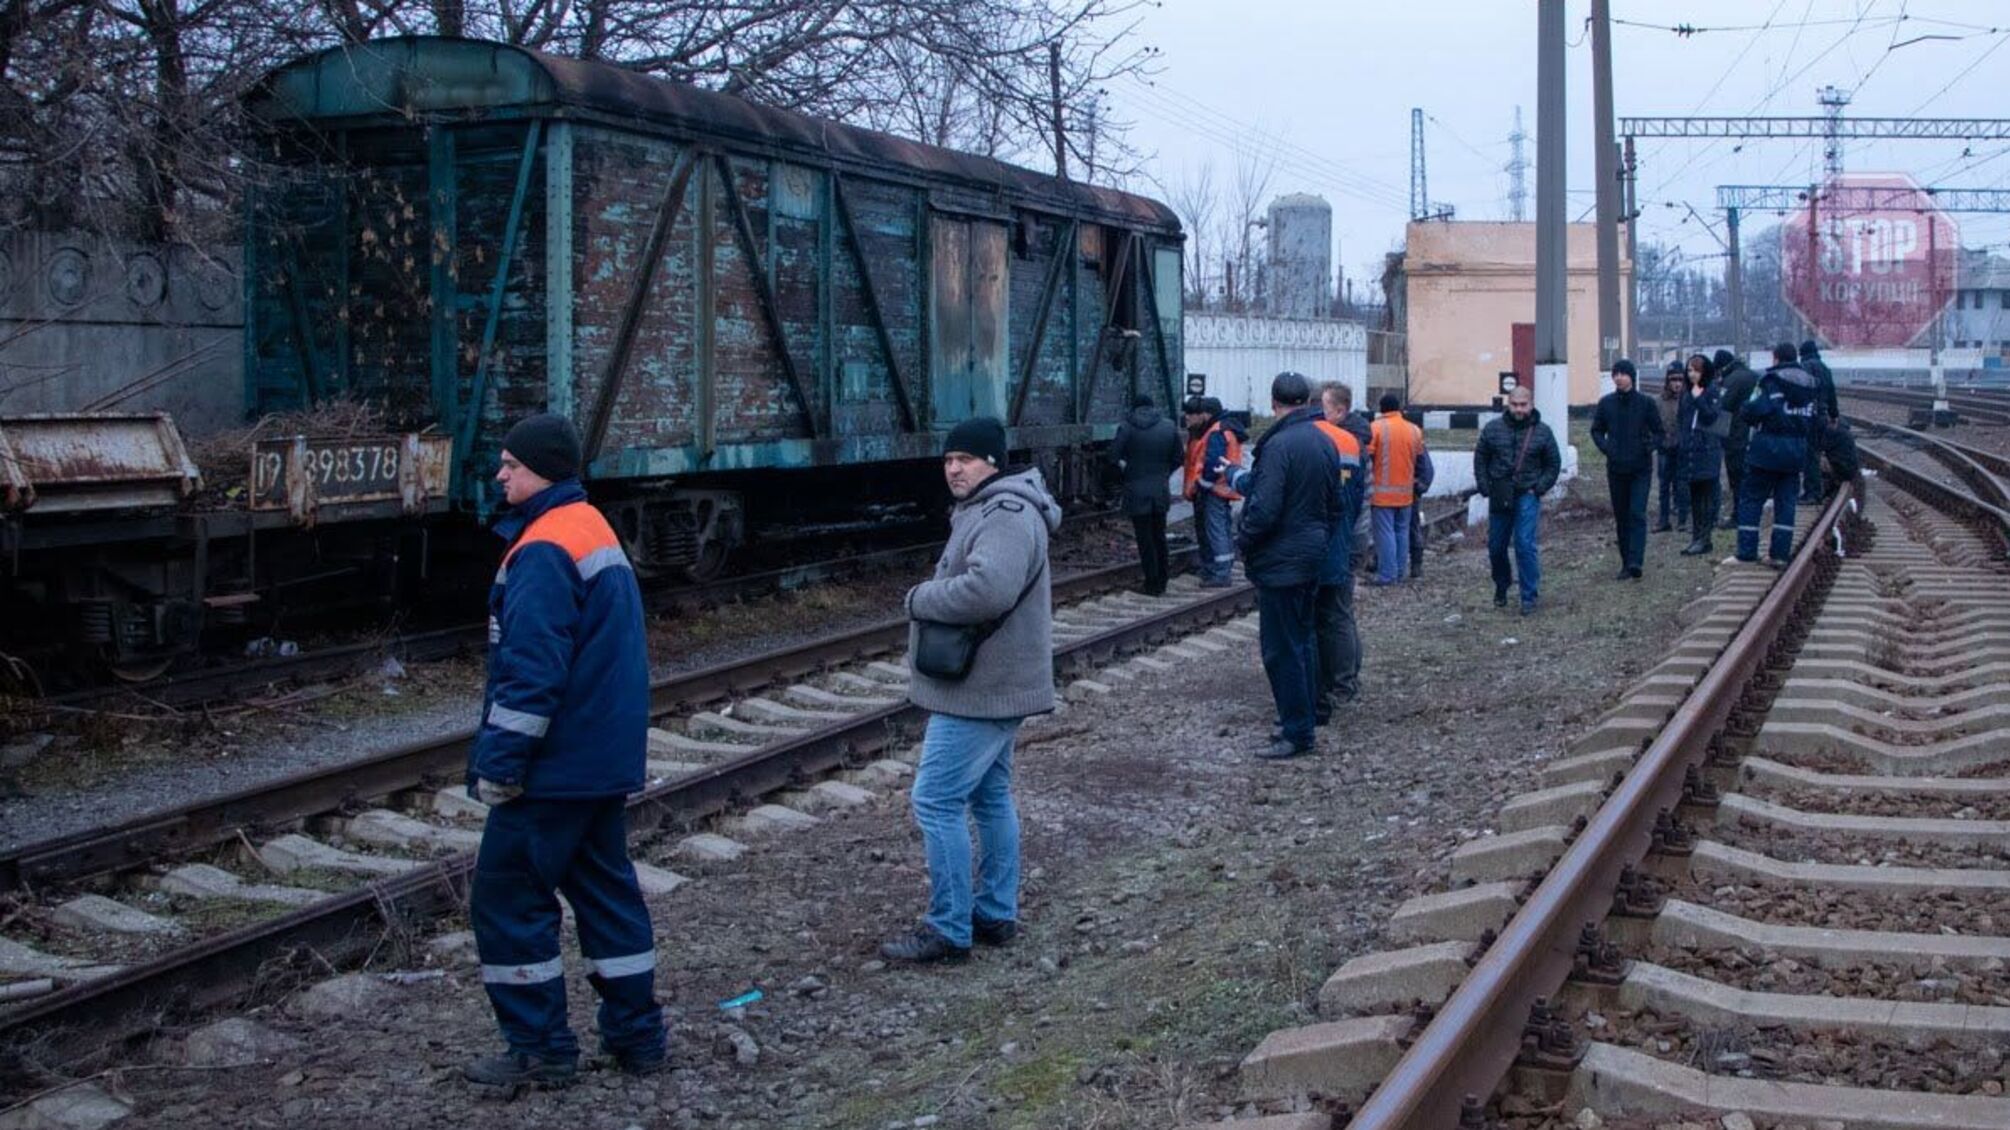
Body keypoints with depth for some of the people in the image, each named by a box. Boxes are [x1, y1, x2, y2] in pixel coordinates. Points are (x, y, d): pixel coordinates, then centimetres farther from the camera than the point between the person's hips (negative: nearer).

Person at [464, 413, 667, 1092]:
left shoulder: (544, 551, -19)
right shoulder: (595, 530, 13)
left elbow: (530, 672, -24)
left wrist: (498, 764, -19)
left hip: (556, 765, -10)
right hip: (606, 760, 10)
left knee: (508, 898, 0)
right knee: (606, 886, 15)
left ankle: (540, 1049, 6)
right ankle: (636, 1034, 20)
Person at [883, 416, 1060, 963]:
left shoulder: (1006, 517, -20)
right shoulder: (985, 510, 16)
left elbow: (988, 589, -35)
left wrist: (921, 598, -21)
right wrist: (927, 597, 5)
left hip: (981, 690, -11)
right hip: (992, 686, 11)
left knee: (937, 801, -9)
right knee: (990, 796, 17)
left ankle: (949, 930, -3)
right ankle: (996, 913, 26)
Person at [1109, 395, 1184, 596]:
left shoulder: (1126, 428, -9)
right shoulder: (1169, 427, 1)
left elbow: (1114, 456, -13)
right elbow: (1179, 458, 2)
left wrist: (1126, 468, 6)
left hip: (1136, 491, -3)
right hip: (1161, 491, 3)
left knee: (1145, 539, 3)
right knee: (1159, 536, 16)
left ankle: (1152, 585, 6)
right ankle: (1161, 583, 21)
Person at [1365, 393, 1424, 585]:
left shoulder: (1376, 428, -11)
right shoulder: (1415, 430, 4)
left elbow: (1367, 458, -11)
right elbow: (1418, 460, 12)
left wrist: (1368, 487, 2)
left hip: (1383, 492, -5)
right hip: (1406, 492, 5)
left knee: (1385, 533, -3)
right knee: (1402, 531, 13)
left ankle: (1387, 574, -5)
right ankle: (1401, 571, 17)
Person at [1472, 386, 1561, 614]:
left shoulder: (1542, 432, 0)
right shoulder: (1493, 428, 2)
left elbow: (1554, 464, 7)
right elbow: (1480, 458, 9)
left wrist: (1539, 488, -3)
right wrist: (1484, 487, 1)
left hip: (1527, 496, -3)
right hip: (1498, 498, 3)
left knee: (1525, 545, -10)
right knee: (1496, 546, 11)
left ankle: (1529, 596, -4)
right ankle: (1501, 587, 33)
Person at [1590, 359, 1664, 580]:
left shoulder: (1645, 403, -3)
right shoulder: (1606, 403, 3)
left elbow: (1658, 431, 5)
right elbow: (1596, 430, 13)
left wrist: (1650, 447, -13)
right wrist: (1605, 447, -5)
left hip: (1640, 469, -3)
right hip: (1616, 468, 3)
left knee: (1637, 515, -13)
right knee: (1621, 517, 8)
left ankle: (1634, 563, -21)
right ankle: (1626, 563, 15)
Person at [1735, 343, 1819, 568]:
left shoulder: (1772, 381, -10)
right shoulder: (1810, 385, 11)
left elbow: (1756, 410, -20)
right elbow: (1815, 420, 14)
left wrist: (1745, 410, -1)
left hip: (1769, 446, -6)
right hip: (1797, 449, 6)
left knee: (1751, 498, 3)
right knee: (1786, 501, 10)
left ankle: (1746, 552, 0)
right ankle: (1780, 553, 6)